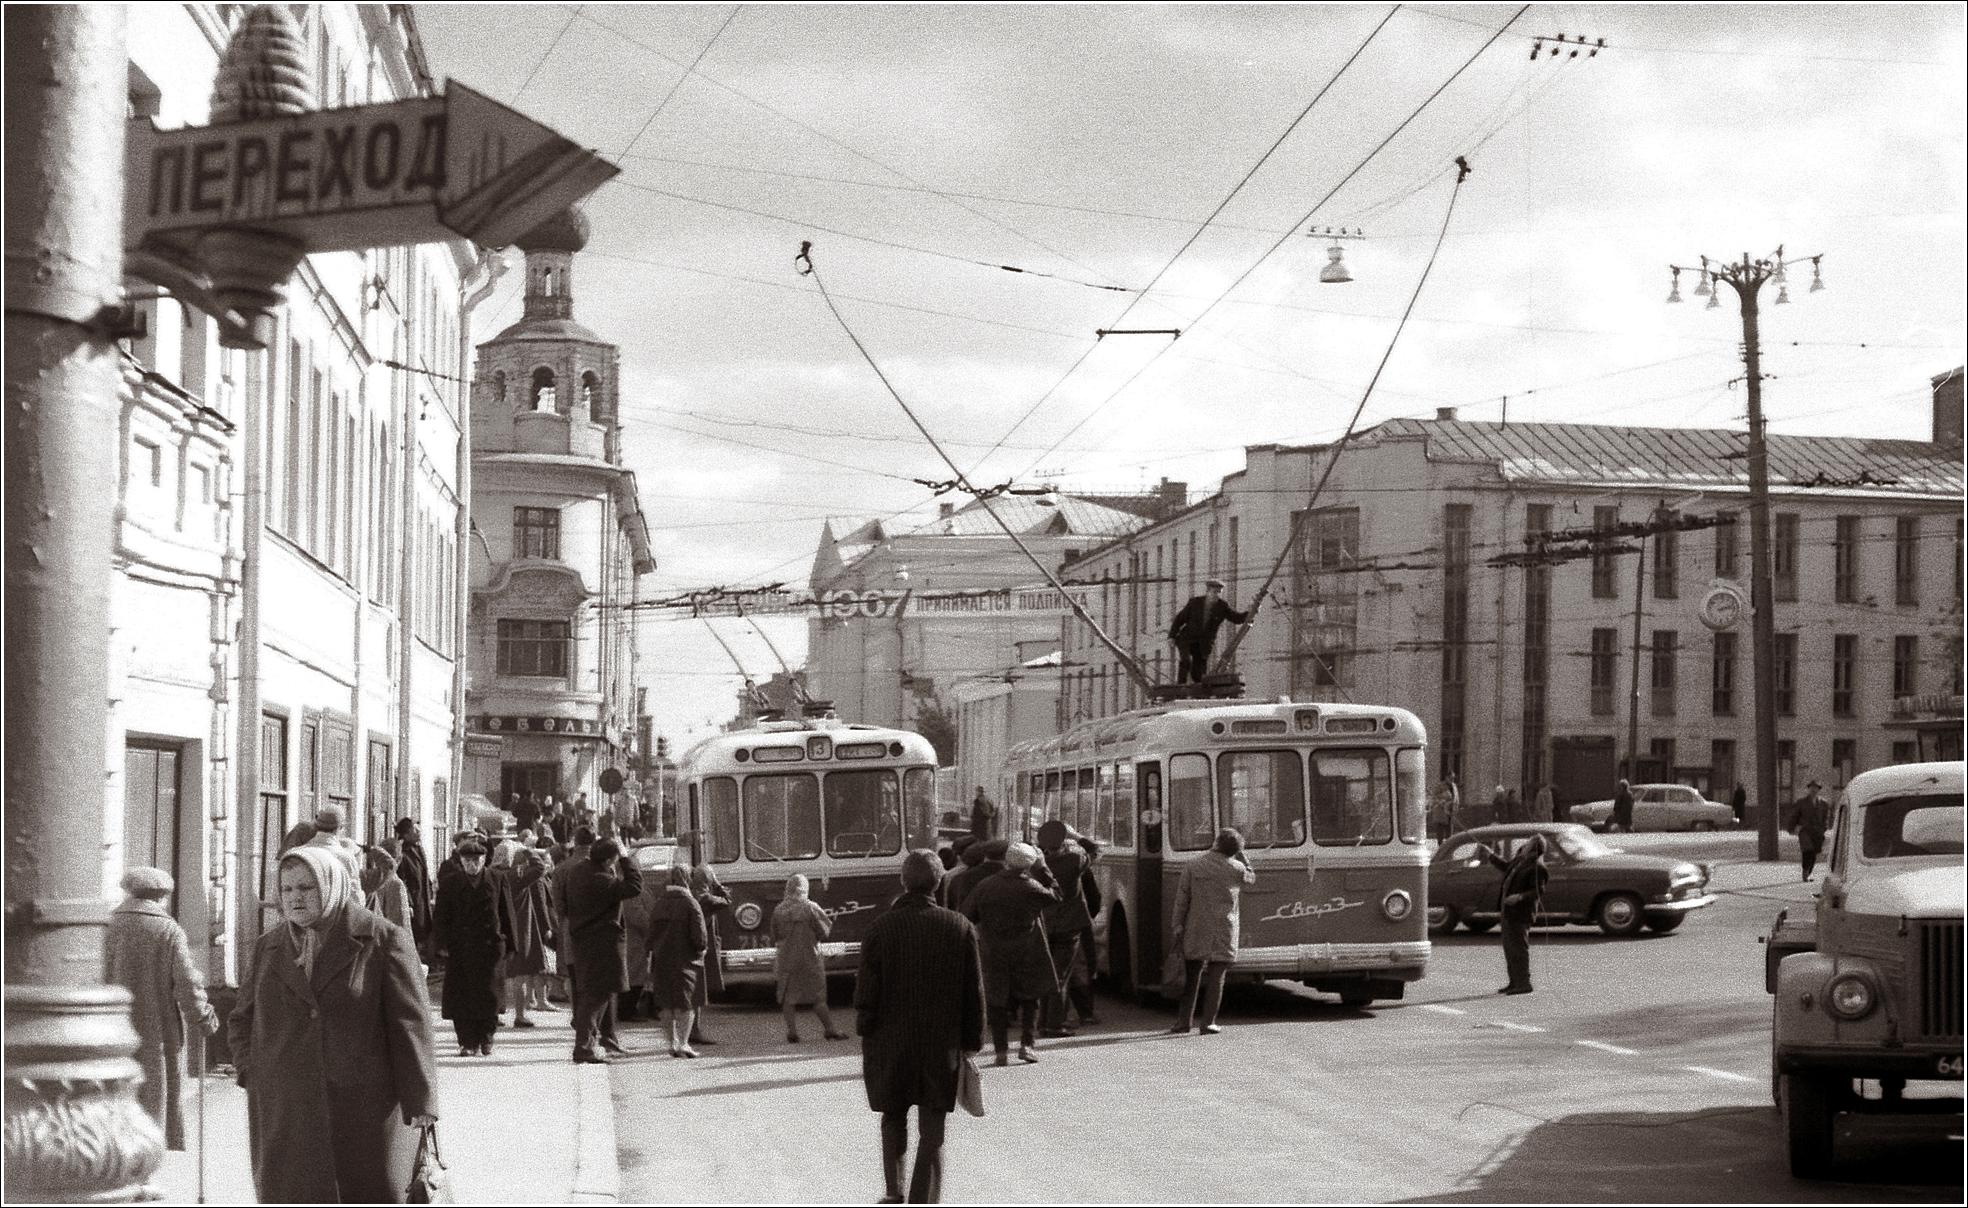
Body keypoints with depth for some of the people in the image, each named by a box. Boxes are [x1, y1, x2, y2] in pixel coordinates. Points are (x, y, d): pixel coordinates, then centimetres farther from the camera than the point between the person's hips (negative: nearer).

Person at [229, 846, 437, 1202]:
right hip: (285, 1116, 3)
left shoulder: (382, 941, -1)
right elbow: (241, 1020, 24)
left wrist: (419, 1103, -9)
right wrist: (252, 1072, 6)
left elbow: (410, 1025, -4)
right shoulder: (269, 945, 13)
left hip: (364, 1113, -3)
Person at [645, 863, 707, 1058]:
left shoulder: (659, 904, 7)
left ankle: (673, 1042, 13)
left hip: (661, 960, 5)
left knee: (666, 1004, 12)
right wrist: (702, 948, 6)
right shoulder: (690, 903, -10)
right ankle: (682, 1043, -7)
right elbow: (699, 935, -14)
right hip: (684, 960, -5)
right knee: (685, 1004, -1)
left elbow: (651, 933, 10)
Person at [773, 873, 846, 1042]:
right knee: (817, 996, 6)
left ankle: (792, 1031, 2)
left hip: (785, 958, 2)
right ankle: (829, 1029, 9)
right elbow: (825, 930, -4)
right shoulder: (810, 908, -9)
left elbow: (775, 937, 7)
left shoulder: (779, 910, 0)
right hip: (809, 957, -2)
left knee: (788, 996, 6)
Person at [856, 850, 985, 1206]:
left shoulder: (881, 929, -9)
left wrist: (864, 1030, 7)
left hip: (890, 1042, 0)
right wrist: (971, 1041, 8)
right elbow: (973, 991, 0)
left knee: (893, 1116, 18)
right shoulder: (959, 927, -3)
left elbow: (867, 989, -7)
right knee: (932, 1127, 6)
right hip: (942, 1043, 1)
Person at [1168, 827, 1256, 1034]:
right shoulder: (1236, 868, -3)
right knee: (1216, 977, 3)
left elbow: (1182, 899, 0)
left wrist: (1177, 925, 5)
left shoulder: (1193, 866, 0)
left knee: (1191, 977, 11)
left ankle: (1184, 1022, 12)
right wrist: (1242, 856, 18)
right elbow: (1252, 878, 20)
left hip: (1196, 930, 2)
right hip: (1223, 930, -2)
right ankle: (1208, 1023, 0)